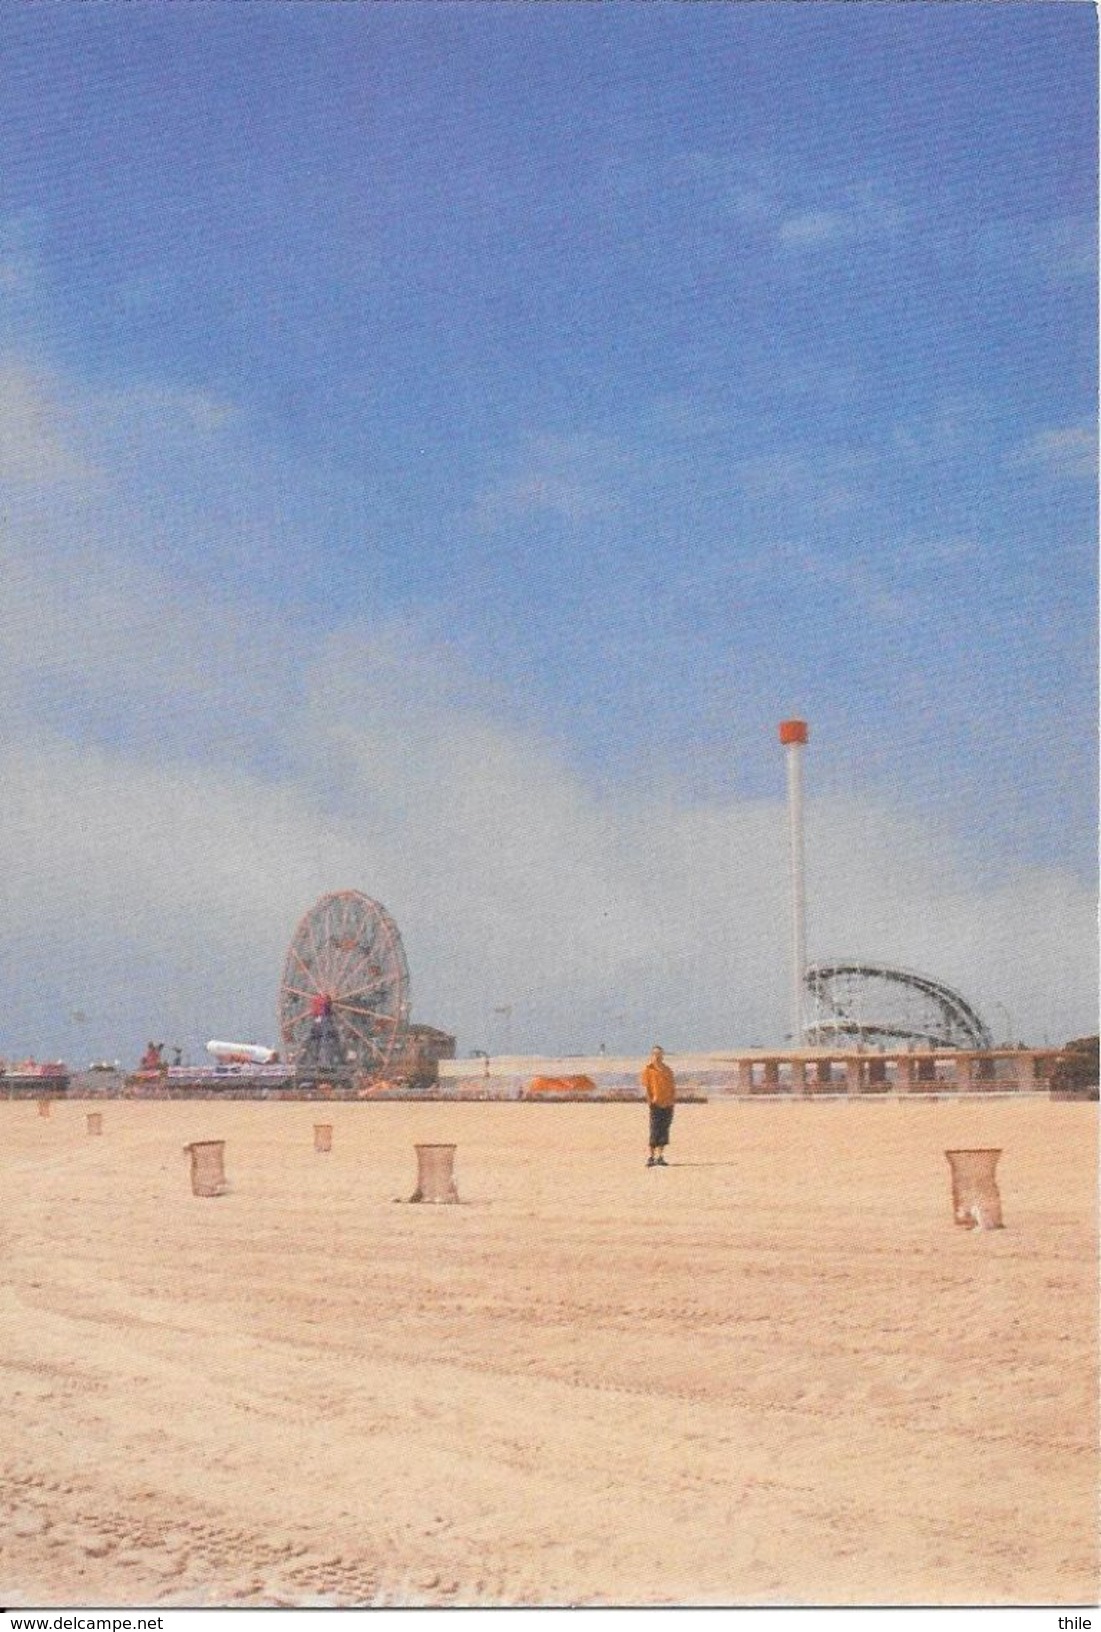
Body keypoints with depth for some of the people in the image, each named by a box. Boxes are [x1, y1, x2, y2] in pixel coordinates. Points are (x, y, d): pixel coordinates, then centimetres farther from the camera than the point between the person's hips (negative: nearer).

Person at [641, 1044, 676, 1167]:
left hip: (668, 1104, 4)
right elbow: (646, 1086, -3)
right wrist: (651, 1100, -11)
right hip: (656, 1105, -4)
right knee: (654, 1131, -5)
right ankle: (652, 1157, -1)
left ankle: (660, 1156, 10)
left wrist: (673, 1099, 0)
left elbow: (673, 1086, 12)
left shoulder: (667, 1069, 12)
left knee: (664, 1130, 5)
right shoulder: (648, 1069, 1)